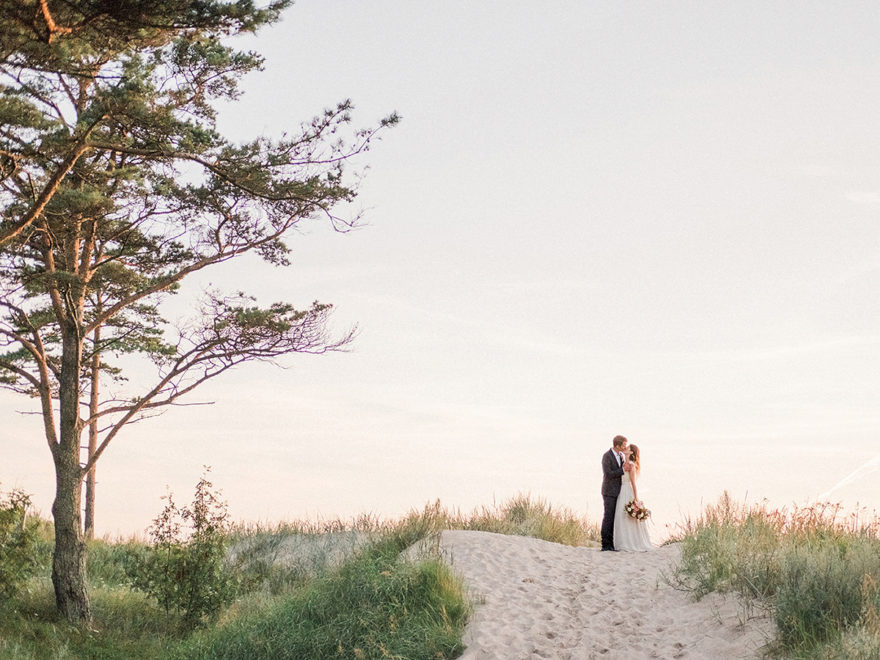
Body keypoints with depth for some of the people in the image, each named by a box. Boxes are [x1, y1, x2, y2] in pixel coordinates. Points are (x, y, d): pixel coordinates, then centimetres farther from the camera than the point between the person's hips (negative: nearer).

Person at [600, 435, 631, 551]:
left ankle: (611, 543, 9)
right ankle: (605, 545, -8)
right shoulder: (606, 456, -12)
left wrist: (626, 466, -3)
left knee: (614, 518, 6)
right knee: (608, 517, -9)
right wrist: (623, 470, -18)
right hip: (609, 492, -7)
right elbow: (608, 474, -18)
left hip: (618, 491, 7)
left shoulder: (621, 455, 11)